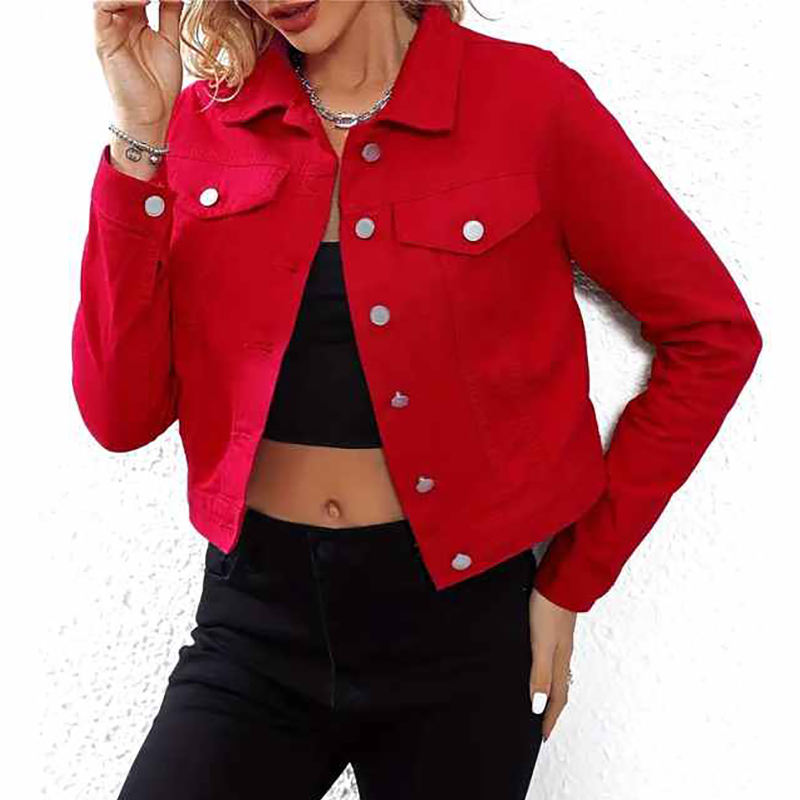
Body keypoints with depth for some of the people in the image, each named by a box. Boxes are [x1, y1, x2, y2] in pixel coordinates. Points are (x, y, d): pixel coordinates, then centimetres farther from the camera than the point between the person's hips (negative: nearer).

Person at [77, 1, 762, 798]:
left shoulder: (524, 95, -8)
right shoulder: (201, 122, 0)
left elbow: (714, 335, -4)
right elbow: (121, 415, -6)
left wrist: (574, 578, -3)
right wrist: (139, 139, -12)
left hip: (457, 613, -1)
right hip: (258, 618, 2)